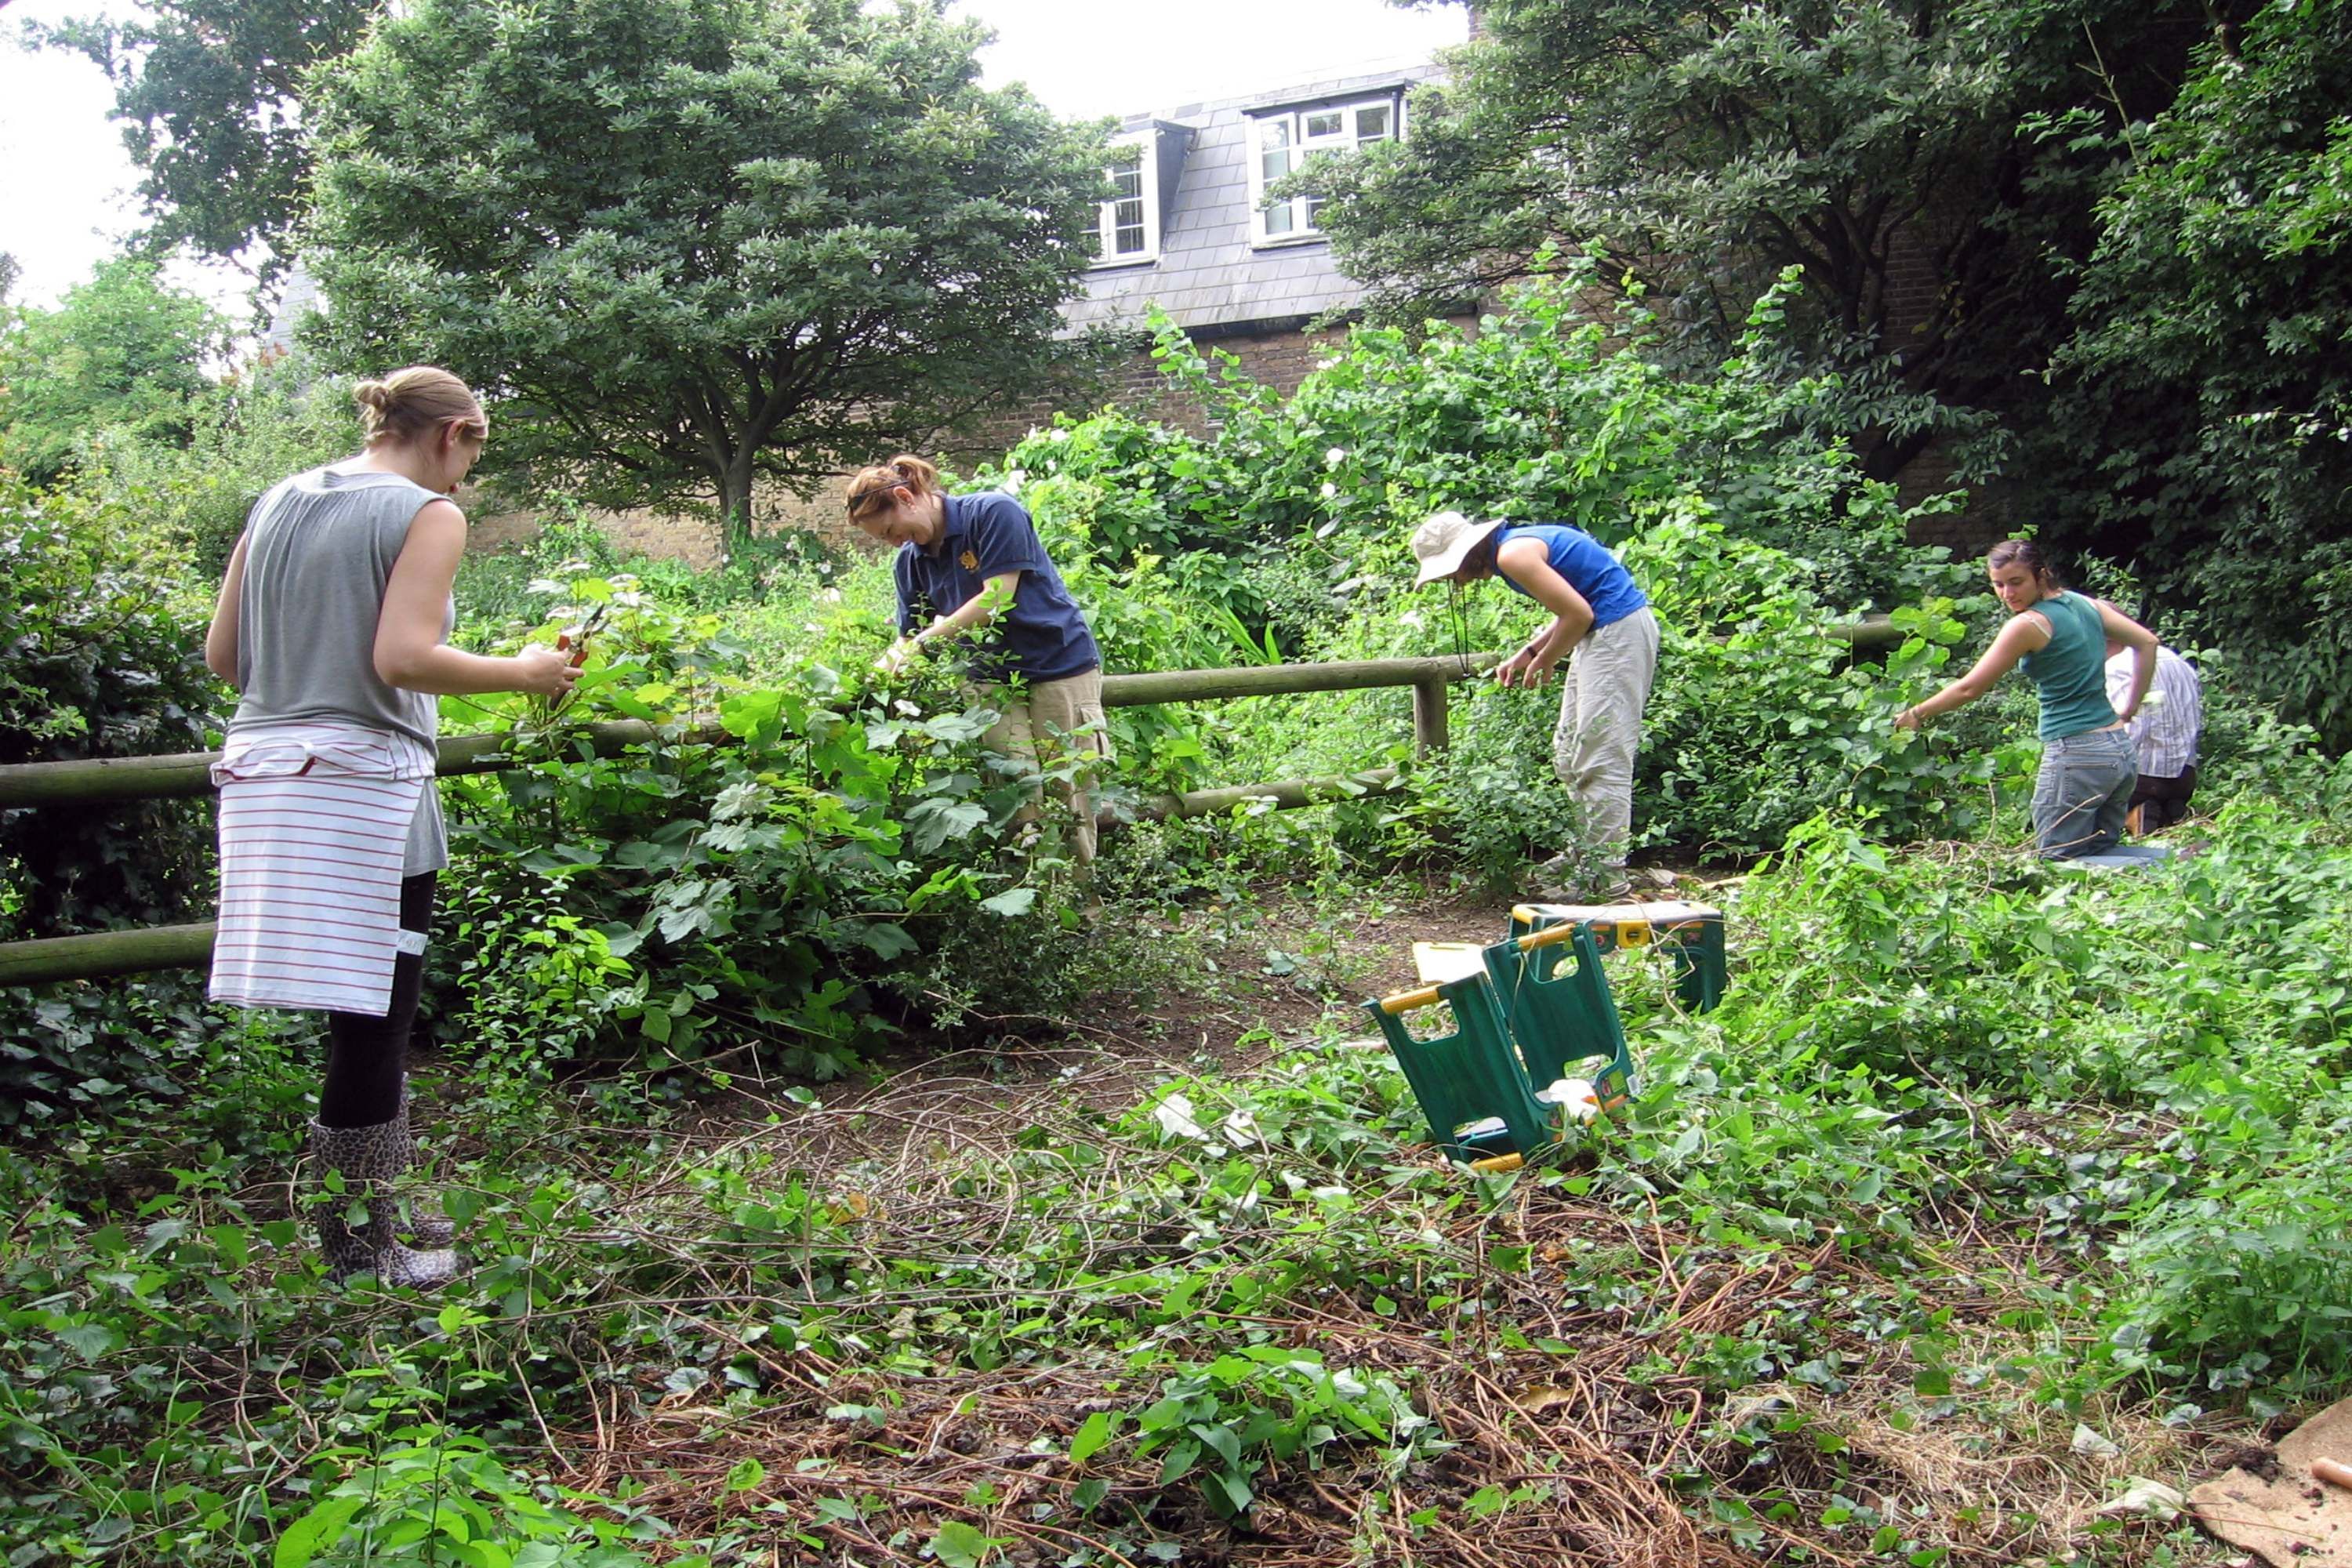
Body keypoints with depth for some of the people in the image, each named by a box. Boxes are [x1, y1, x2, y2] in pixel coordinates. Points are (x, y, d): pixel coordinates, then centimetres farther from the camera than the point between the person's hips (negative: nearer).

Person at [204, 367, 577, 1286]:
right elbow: (403, 659, -18)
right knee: (371, 1023, 3)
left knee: (363, 1018, 16)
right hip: (362, 780, -7)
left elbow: (222, 656, 14)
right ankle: (359, 1253, 13)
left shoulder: (280, 502, 15)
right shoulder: (427, 514, -5)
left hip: (262, 772, 7)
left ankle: (375, 1210, 26)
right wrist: (524, 673, -5)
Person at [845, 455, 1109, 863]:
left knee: (1071, 804, -5)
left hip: (1061, 665, -5)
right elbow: (910, 637, 12)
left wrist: (923, 643, -15)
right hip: (994, 681, 5)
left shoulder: (994, 512, -12)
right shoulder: (910, 561, 8)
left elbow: (997, 600, -17)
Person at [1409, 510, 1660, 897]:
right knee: (1569, 753, 15)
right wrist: (1526, 655, 13)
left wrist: (1544, 662, -5)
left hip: (1618, 631, -11)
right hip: (1606, 629, 11)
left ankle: (1608, 874, -7)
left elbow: (1578, 614, -19)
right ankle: (1584, 853, 22)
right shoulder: (1519, 544, 15)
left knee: (1602, 756, -9)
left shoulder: (1514, 554, -16)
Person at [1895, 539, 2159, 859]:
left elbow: (1970, 688, -7)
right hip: (2121, 752, 9)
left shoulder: (2029, 625, -12)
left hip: (2075, 757, -8)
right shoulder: (2085, 604, 10)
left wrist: (1916, 714, 6)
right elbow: (2147, 642, 18)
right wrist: (2130, 709, 20)